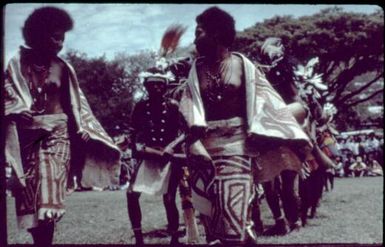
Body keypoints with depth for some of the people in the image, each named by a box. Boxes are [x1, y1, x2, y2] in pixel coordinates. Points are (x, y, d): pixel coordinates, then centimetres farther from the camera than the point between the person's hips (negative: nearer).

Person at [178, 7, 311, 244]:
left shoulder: (241, 64, 2)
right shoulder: (197, 67, 9)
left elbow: (263, 102, 1)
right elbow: (190, 109, 1)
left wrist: (291, 137, -4)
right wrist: (194, 142, -15)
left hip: (237, 142, -3)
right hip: (208, 143, 3)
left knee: (234, 205, -7)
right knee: (210, 206, 4)